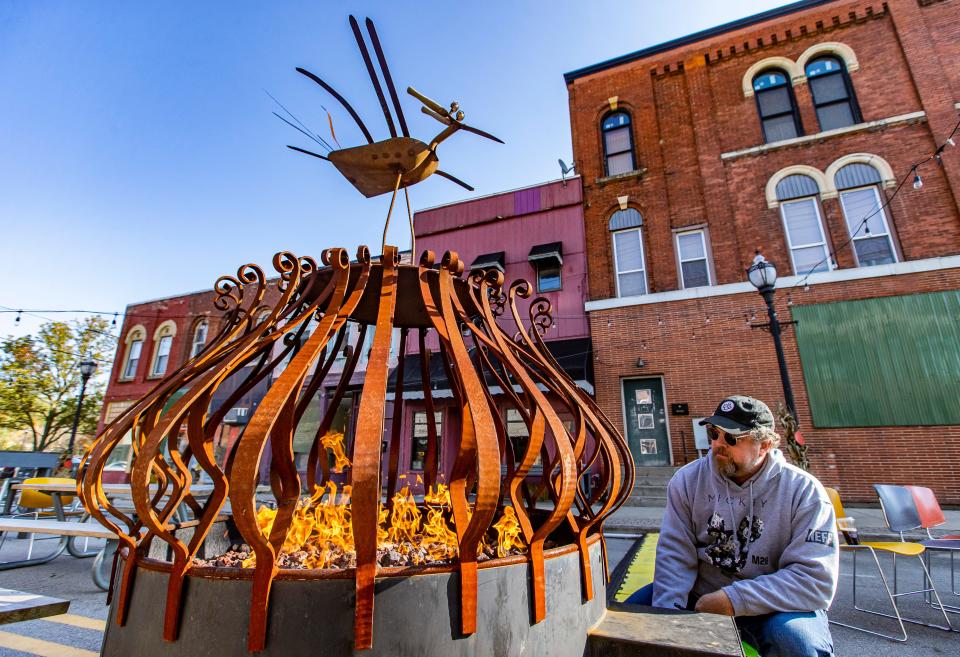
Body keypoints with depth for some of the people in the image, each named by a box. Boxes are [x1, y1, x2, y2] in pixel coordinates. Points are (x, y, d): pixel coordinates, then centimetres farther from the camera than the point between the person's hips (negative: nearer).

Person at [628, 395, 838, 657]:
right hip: (700, 595, 2)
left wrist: (734, 600, -27)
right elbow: (675, 555, -11)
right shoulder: (688, 479, -9)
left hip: (773, 605, -1)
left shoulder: (803, 491, -14)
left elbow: (817, 579, -20)